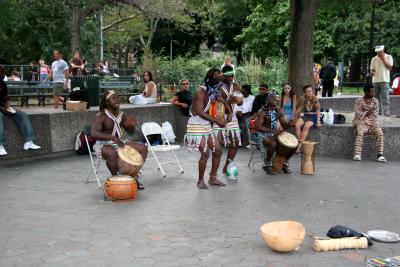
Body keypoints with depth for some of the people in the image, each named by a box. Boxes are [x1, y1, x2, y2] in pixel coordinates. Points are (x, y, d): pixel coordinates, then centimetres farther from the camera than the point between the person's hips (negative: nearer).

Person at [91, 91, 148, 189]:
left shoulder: (121, 115, 6)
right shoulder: (101, 116, -16)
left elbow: (130, 131, 15)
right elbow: (94, 133, -30)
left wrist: (132, 125, -10)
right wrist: (113, 137, -41)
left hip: (119, 142, 7)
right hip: (104, 144, -7)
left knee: (143, 149, -3)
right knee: (112, 153, -41)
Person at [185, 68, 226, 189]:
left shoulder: (213, 91, 10)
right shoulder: (201, 91, -16)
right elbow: (199, 112, -24)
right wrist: (216, 121, -24)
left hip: (207, 126, 9)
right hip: (197, 126, -9)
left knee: (218, 150, 7)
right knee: (205, 153, -14)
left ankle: (213, 178, 18)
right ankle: (200, 181, 3)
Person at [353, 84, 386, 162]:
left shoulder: (375, 101, 7)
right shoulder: (359, 101, -1)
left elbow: (375, 115, 0)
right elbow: (358, 114, -6)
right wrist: (367, 113, -10)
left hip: (372, 122, 3)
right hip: (361, 122, -3)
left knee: (380, 133, -24)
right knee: (359, 133, -32)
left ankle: (380, 155, -24)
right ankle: (357, 155, -35)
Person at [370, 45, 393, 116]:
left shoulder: (388, 57, 3)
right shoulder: (374, 59, 10)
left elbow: (389, 67, -6)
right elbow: (372, 69, 11)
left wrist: (383, 60, -11)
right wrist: (372, 73, -12)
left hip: (384, 80, -4)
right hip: (375, 80, 4)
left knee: (385, 97, -11)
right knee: (377, 97, 7)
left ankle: (386, 111, -13)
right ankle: (378, 111, 13)